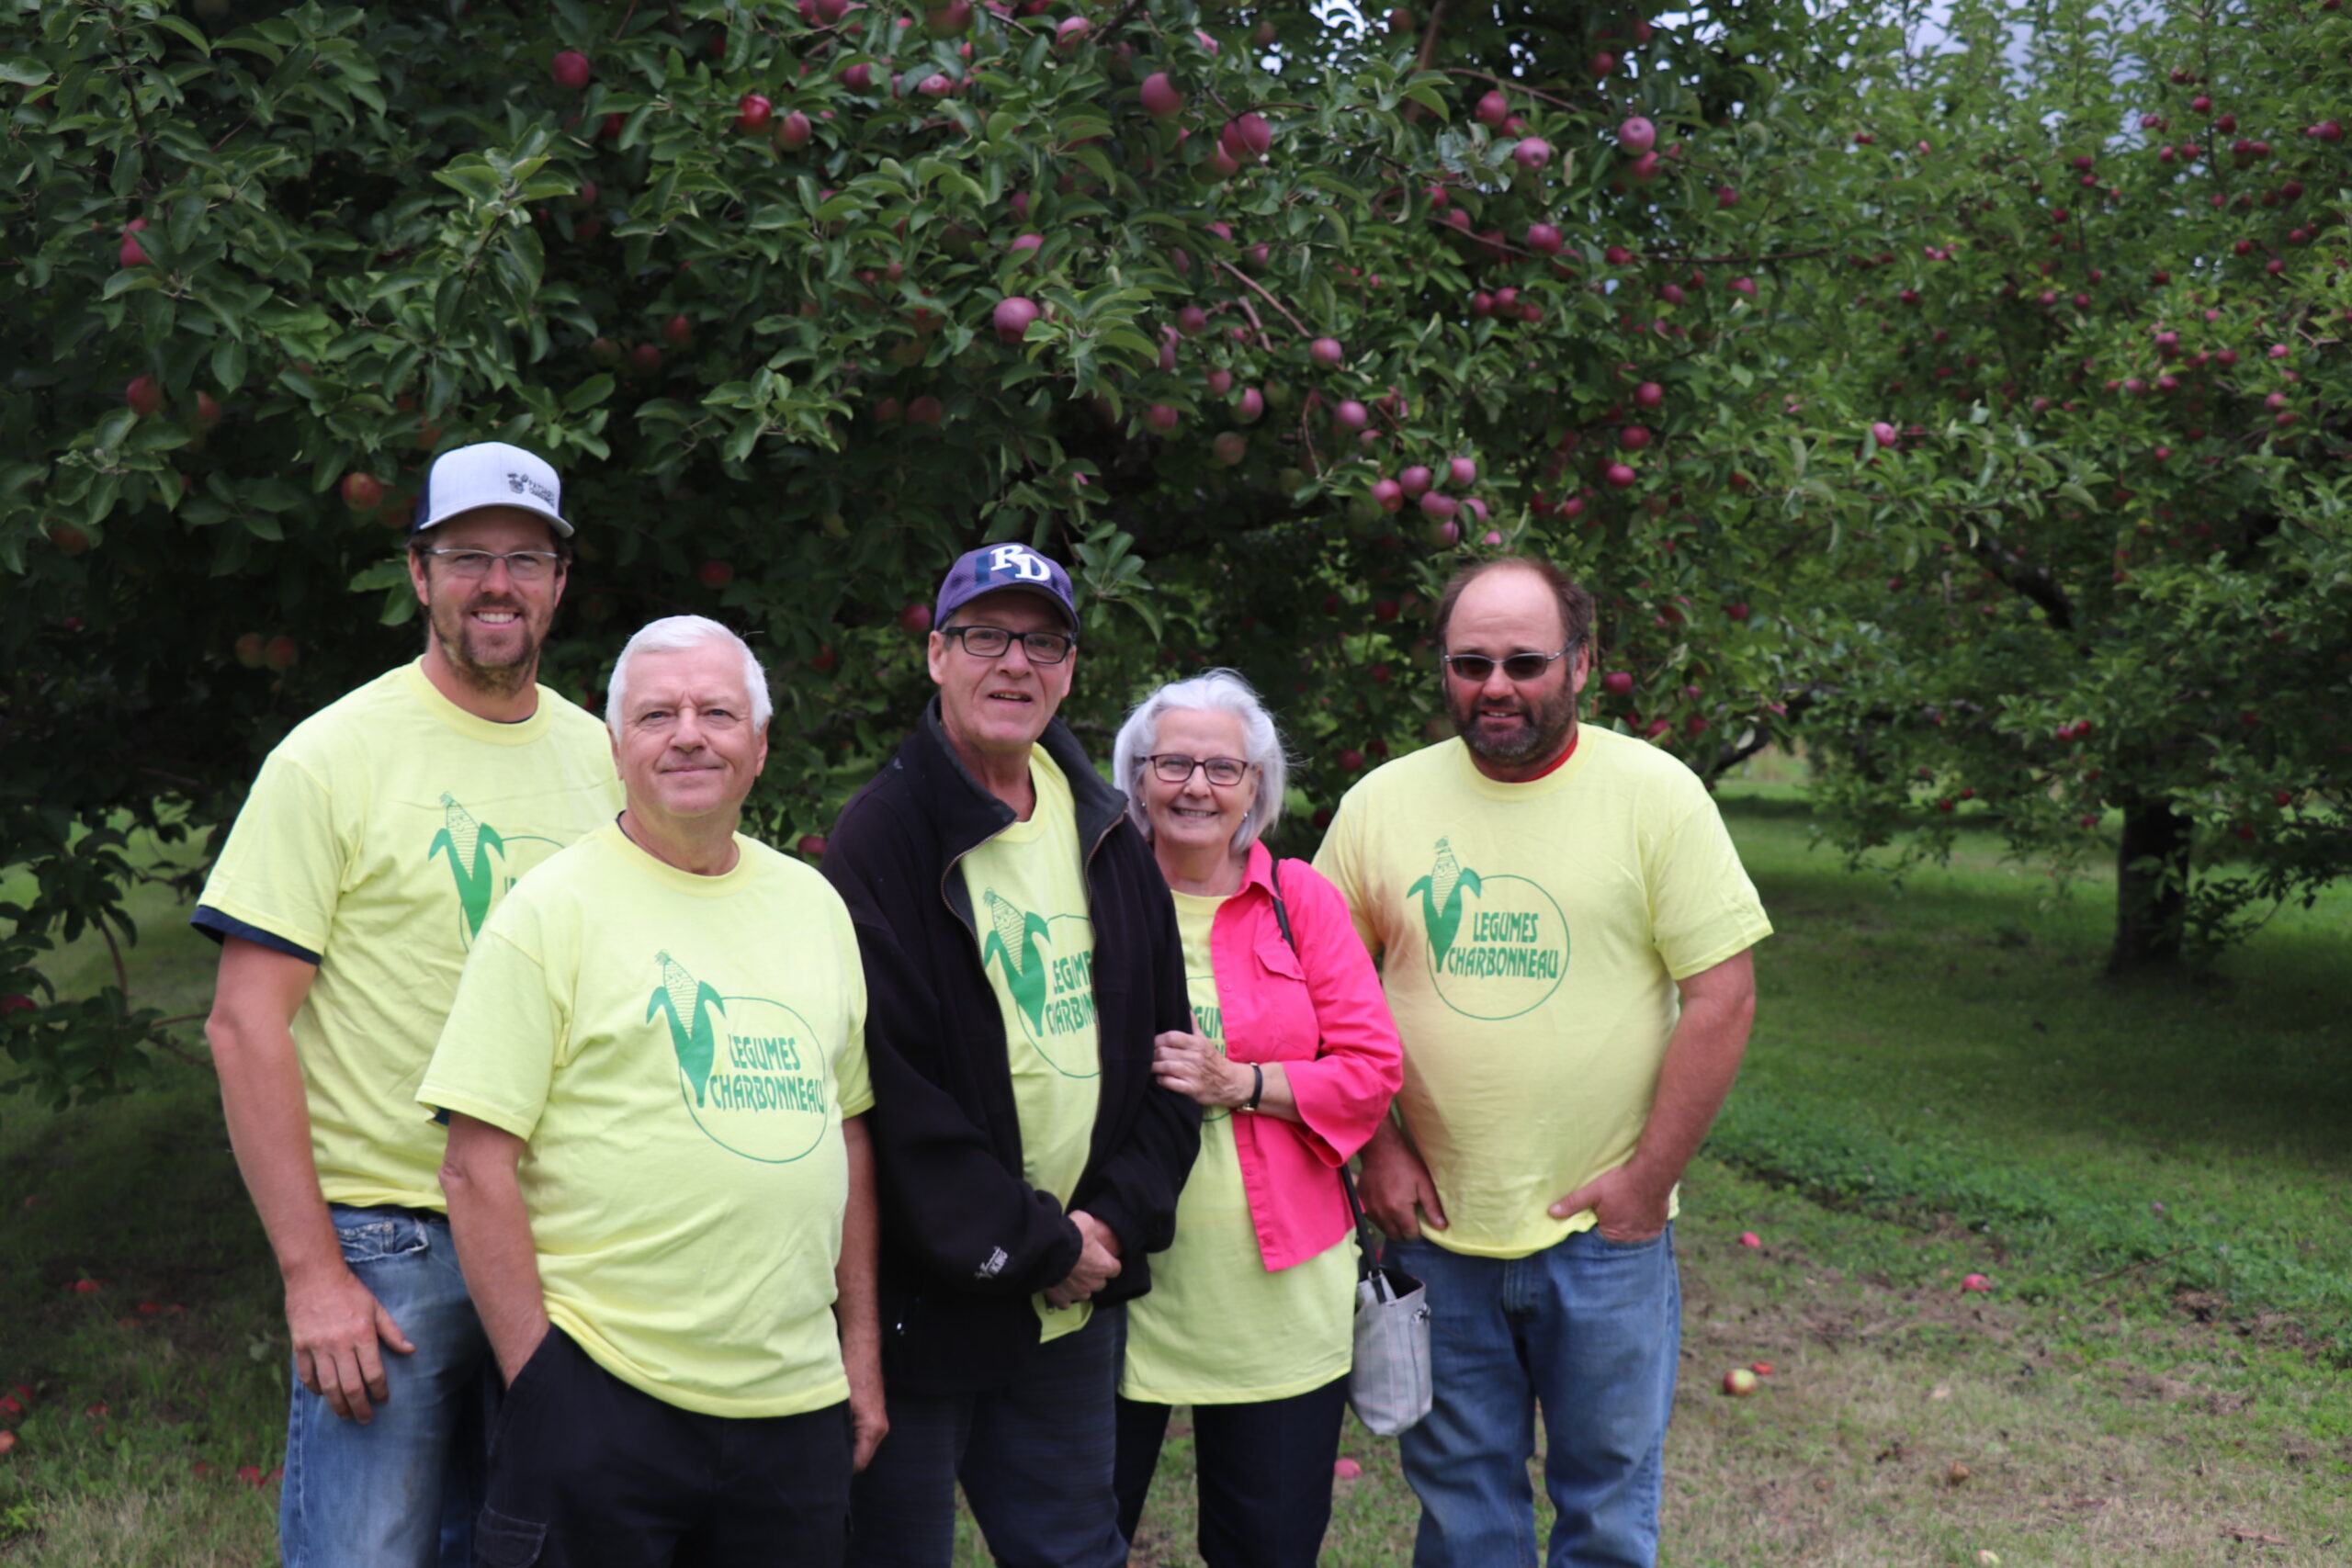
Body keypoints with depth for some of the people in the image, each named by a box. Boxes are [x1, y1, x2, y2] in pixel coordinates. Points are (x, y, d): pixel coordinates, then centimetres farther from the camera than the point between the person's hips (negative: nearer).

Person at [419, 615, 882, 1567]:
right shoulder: (554, 909, -5)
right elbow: (476, 1168, -9)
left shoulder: (814, 905, 12)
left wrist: (862, 1342, 13)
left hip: (796, 1403, 5)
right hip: (601, 1399, -5)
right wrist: (533, 1376, -12)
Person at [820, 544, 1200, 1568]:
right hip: (920, 1303, -5)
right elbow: (892, 1089, -16)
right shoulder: (882, 838, -10)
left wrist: (1116, 1221, -2)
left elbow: (1163, 1053, 12)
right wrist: (1033, 1247, -14)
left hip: (1077, 1302, 6)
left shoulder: (1107, 838, 9)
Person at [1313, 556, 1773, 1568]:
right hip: (1434, 1227, 2)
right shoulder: (1381, 803, 0)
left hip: (1604, 1230, -2)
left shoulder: (1654, 794, -7)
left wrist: (1649, 1179, -11)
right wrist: (1377, 1147, -1)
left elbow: (1721, 996, -8)